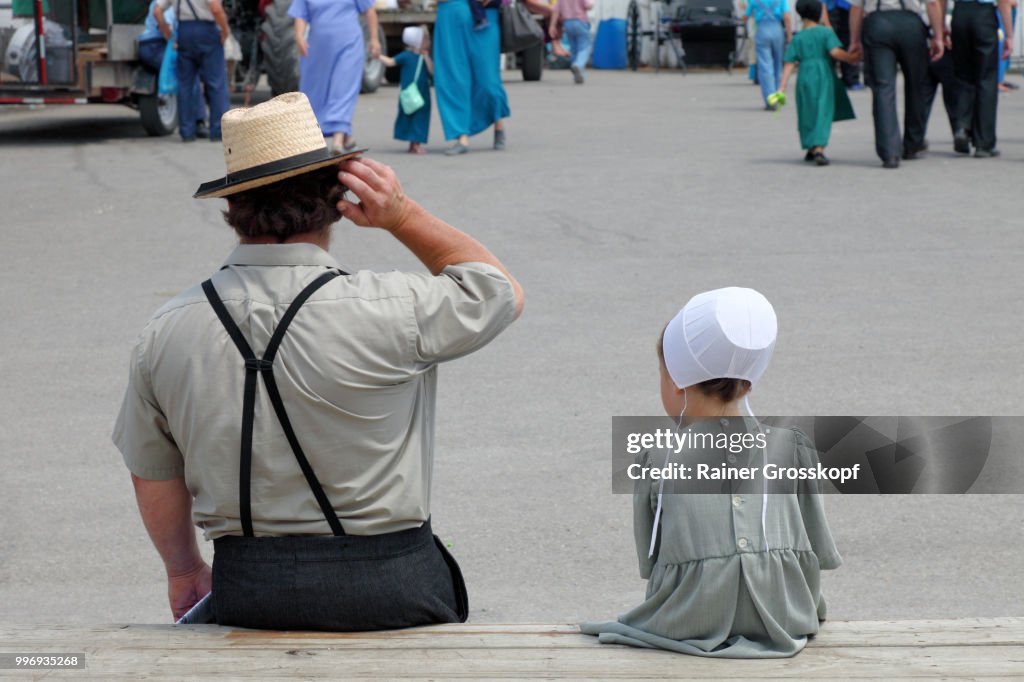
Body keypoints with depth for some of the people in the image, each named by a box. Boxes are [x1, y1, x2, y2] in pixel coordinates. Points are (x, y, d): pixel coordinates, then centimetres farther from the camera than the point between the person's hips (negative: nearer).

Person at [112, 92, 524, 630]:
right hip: (391, 587, -3)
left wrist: (184, 568, 29)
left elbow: (152, 474, 12)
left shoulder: (166, 331, -2)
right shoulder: (386, 312, -14)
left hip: (245, 591, 4)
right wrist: (404, 217, 1)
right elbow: (501, 292, 7)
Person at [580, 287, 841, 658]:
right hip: (784, 633, 2)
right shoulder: (793, 449, 3)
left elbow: (650, 565, 4)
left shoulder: (656, 463, 0)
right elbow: (815, 553, 7)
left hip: (686, 631, -2)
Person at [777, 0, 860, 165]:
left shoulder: (798, 38, 6)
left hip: (805, 79, 2)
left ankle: (810, 149, 28)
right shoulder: (826, 32, -1)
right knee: (823, 114, -6)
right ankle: (819, 149, -23)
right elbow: (835, 52, -15)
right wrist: (851, 59, -1)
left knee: (807, 114, 16)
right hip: (824, 77, -2)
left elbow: (789, 64, 1)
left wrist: (782, 88, 0)